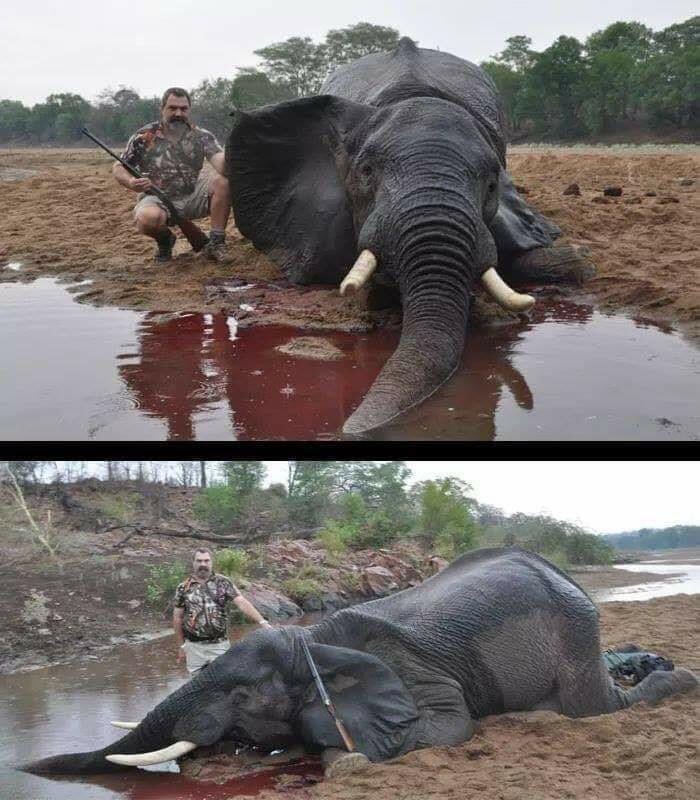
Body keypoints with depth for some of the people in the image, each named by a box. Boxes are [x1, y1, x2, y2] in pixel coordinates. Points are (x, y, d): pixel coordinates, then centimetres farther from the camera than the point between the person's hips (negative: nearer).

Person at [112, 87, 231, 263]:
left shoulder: (202, 136, 0)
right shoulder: (144, 136, -2)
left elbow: (220, 161, -17)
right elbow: (118, 168, 3)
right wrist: (131, 182, -21)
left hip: (192, 198, 2)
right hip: (157, 199, -1)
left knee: (223, 181, -24)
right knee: (147, 219, -37)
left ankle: (216, 242, -16)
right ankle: (164, 239, 1)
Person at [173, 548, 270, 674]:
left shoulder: (223, 583, -1)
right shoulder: (183, 588, 2)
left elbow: (242, 602, -11)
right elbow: (177, 618, 7)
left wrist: (262, 621, -24)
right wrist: (181, 646, 6)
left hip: (219, 645, -1)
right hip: (194, 646, 1)